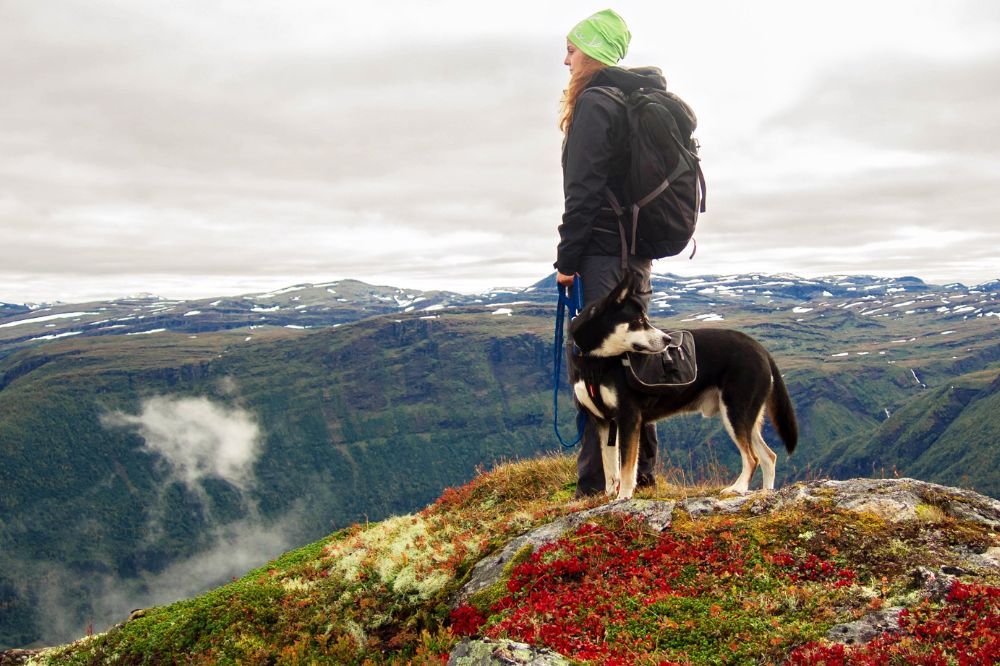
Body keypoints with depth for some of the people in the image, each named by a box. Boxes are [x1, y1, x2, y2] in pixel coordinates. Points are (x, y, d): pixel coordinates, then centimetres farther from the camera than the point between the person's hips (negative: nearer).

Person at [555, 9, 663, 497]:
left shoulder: (594, 104, -10)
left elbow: (584, 189, -16)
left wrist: (567, 258, -13)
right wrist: (639, 244, 18)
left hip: (603, 251, -9)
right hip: (639, 249, 9)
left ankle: (597, 483, -5)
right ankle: (641, 471, 21)